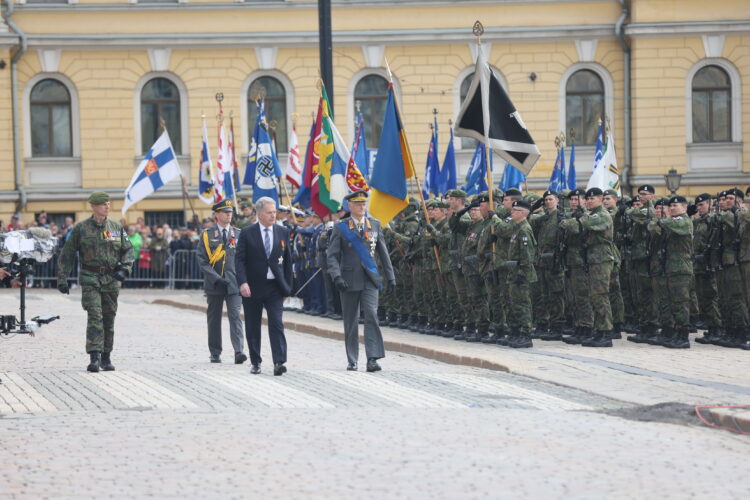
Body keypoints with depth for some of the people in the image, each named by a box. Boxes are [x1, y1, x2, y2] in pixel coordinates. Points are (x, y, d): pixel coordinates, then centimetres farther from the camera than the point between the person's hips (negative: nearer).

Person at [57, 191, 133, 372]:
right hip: (90, 279, -3)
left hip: (111, 279, 3)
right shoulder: (81, 229, 0)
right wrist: (62, 279, 0)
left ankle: (106, 357, 17)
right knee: (94, 317, -14)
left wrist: (124, 268, -6)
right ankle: (94, 357, -18)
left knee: (109, 319, 7)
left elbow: (128, 250, 12)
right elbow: (67, 255, 4)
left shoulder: (116, 228, 8)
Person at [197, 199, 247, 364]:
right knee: (214, 318, 7)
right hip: (214, 283, 0)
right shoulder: (207, 235, 4)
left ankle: (239, 351, -20)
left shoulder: (238, 234, 10)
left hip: (234, 283, 0)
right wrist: (215, 277, -12)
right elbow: (202, 260, -1)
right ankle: (215, 353, 16)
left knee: (235, 316, -12)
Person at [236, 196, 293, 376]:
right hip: (253, 287, -1)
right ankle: (255, 362, 19)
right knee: (252, 327, 7)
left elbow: (288, 260, 10)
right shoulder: (247, 233, -2)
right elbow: (240, 260, -6)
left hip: (274, 287, 1)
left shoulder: (283, 232, 6)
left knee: (277, 324, -11)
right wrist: (243, 282, -19)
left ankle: (279, 362, -16)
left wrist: (287, 286, 6)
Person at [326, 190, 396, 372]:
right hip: (349, 280, -1)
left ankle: (372, 359, -17)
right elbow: (332, 255, -3)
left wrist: (390, 277, 13)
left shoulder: (375, 224, 10)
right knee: (350, 322, 5)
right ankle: (352, 361, 15)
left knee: (372, 316, -14)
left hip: (370, 280, 1)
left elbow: (383, 253, 15)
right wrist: (337, 276, -16)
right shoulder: (341, 227, 2)